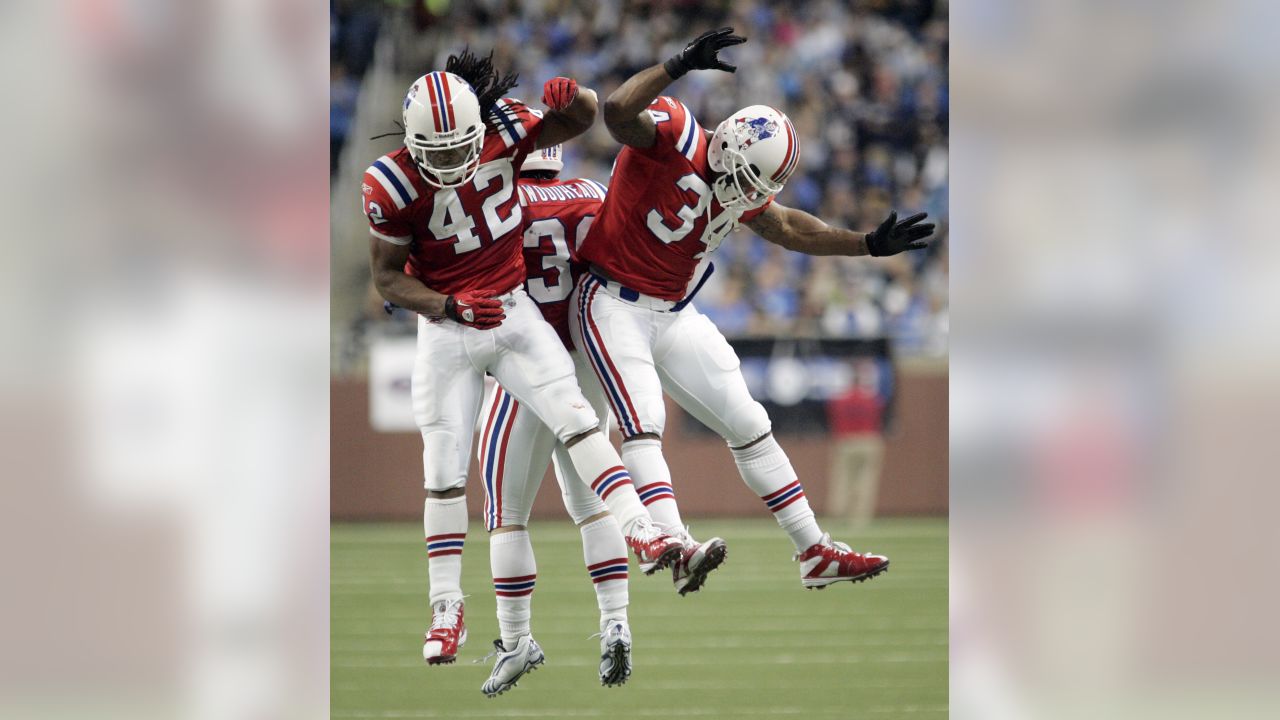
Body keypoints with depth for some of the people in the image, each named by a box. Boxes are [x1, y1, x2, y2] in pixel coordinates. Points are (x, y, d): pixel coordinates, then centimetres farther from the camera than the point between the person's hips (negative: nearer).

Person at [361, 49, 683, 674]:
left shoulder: (502, 131, -13)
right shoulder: (392, 185, -19)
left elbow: (581, 121, -2)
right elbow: (388, 278, -11)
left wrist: (572, 99, -27)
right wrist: (453, 307, -25)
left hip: (513, 312, 2)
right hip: (445, 329, -2)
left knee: (577, 419, -13)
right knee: (445, 471, 1)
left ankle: (642, 533, -18)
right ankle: (446, 608, 8)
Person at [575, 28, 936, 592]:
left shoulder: (743, 188, 4)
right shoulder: (671, 134, -19)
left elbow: (787, 227, 21)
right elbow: (617, 112, -39)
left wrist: (869, 245, 18)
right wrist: (679, 66, -44)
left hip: (673, 314, 8)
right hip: (613, 305, -8)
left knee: (748, 424, 8)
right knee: (644, 426, -25)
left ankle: (814, 552, 13)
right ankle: (677, 547, -40)